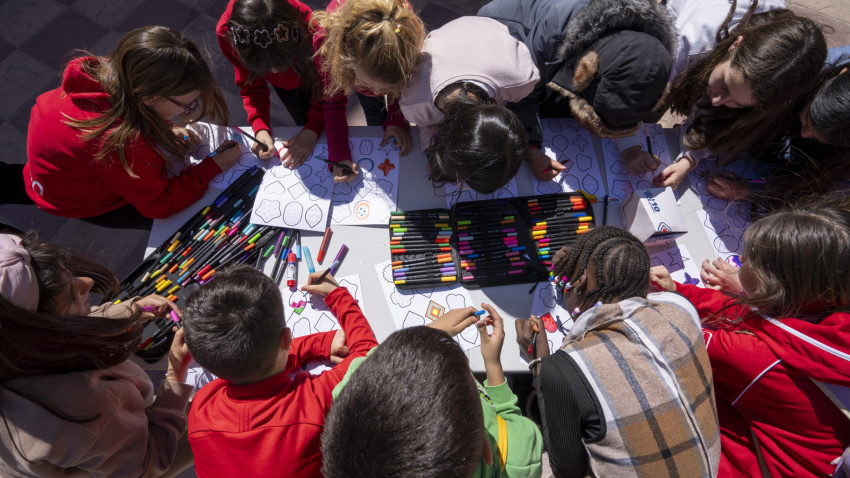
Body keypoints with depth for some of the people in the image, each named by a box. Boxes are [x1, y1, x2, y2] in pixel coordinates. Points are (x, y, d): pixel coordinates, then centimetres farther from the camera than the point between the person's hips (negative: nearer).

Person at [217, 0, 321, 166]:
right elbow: (251, 86, -22)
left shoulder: (308, 25, -44)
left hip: (311, 69, -1)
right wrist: (260, 128, -39)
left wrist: (312, 130, -44)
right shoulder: (227, 31, -36)